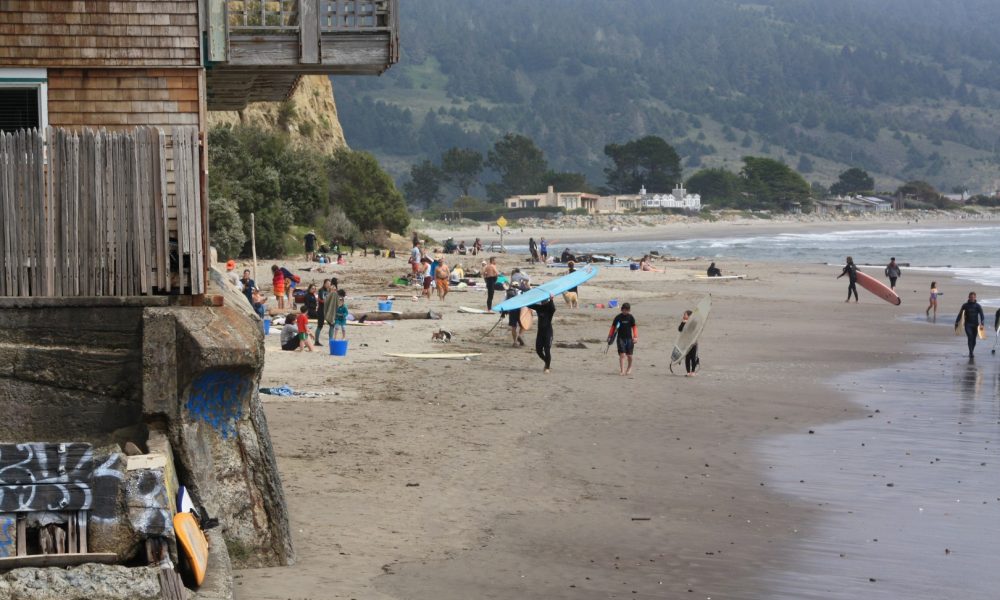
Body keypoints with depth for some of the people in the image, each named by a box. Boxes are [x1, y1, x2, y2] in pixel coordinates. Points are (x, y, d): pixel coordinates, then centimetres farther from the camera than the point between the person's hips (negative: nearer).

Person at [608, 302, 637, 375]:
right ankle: (622, 370, -12)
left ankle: (629, 367, 31)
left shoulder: (631, 317, 2)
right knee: (622, 355, -11)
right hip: (621, 338, -1)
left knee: (629, 355, 5)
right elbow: (613, 327, 4)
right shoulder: (618, 317, -2)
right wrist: (610, 336, 2)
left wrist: (635, 337, -5)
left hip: (629, 338, 1)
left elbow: (634, 327, 5)